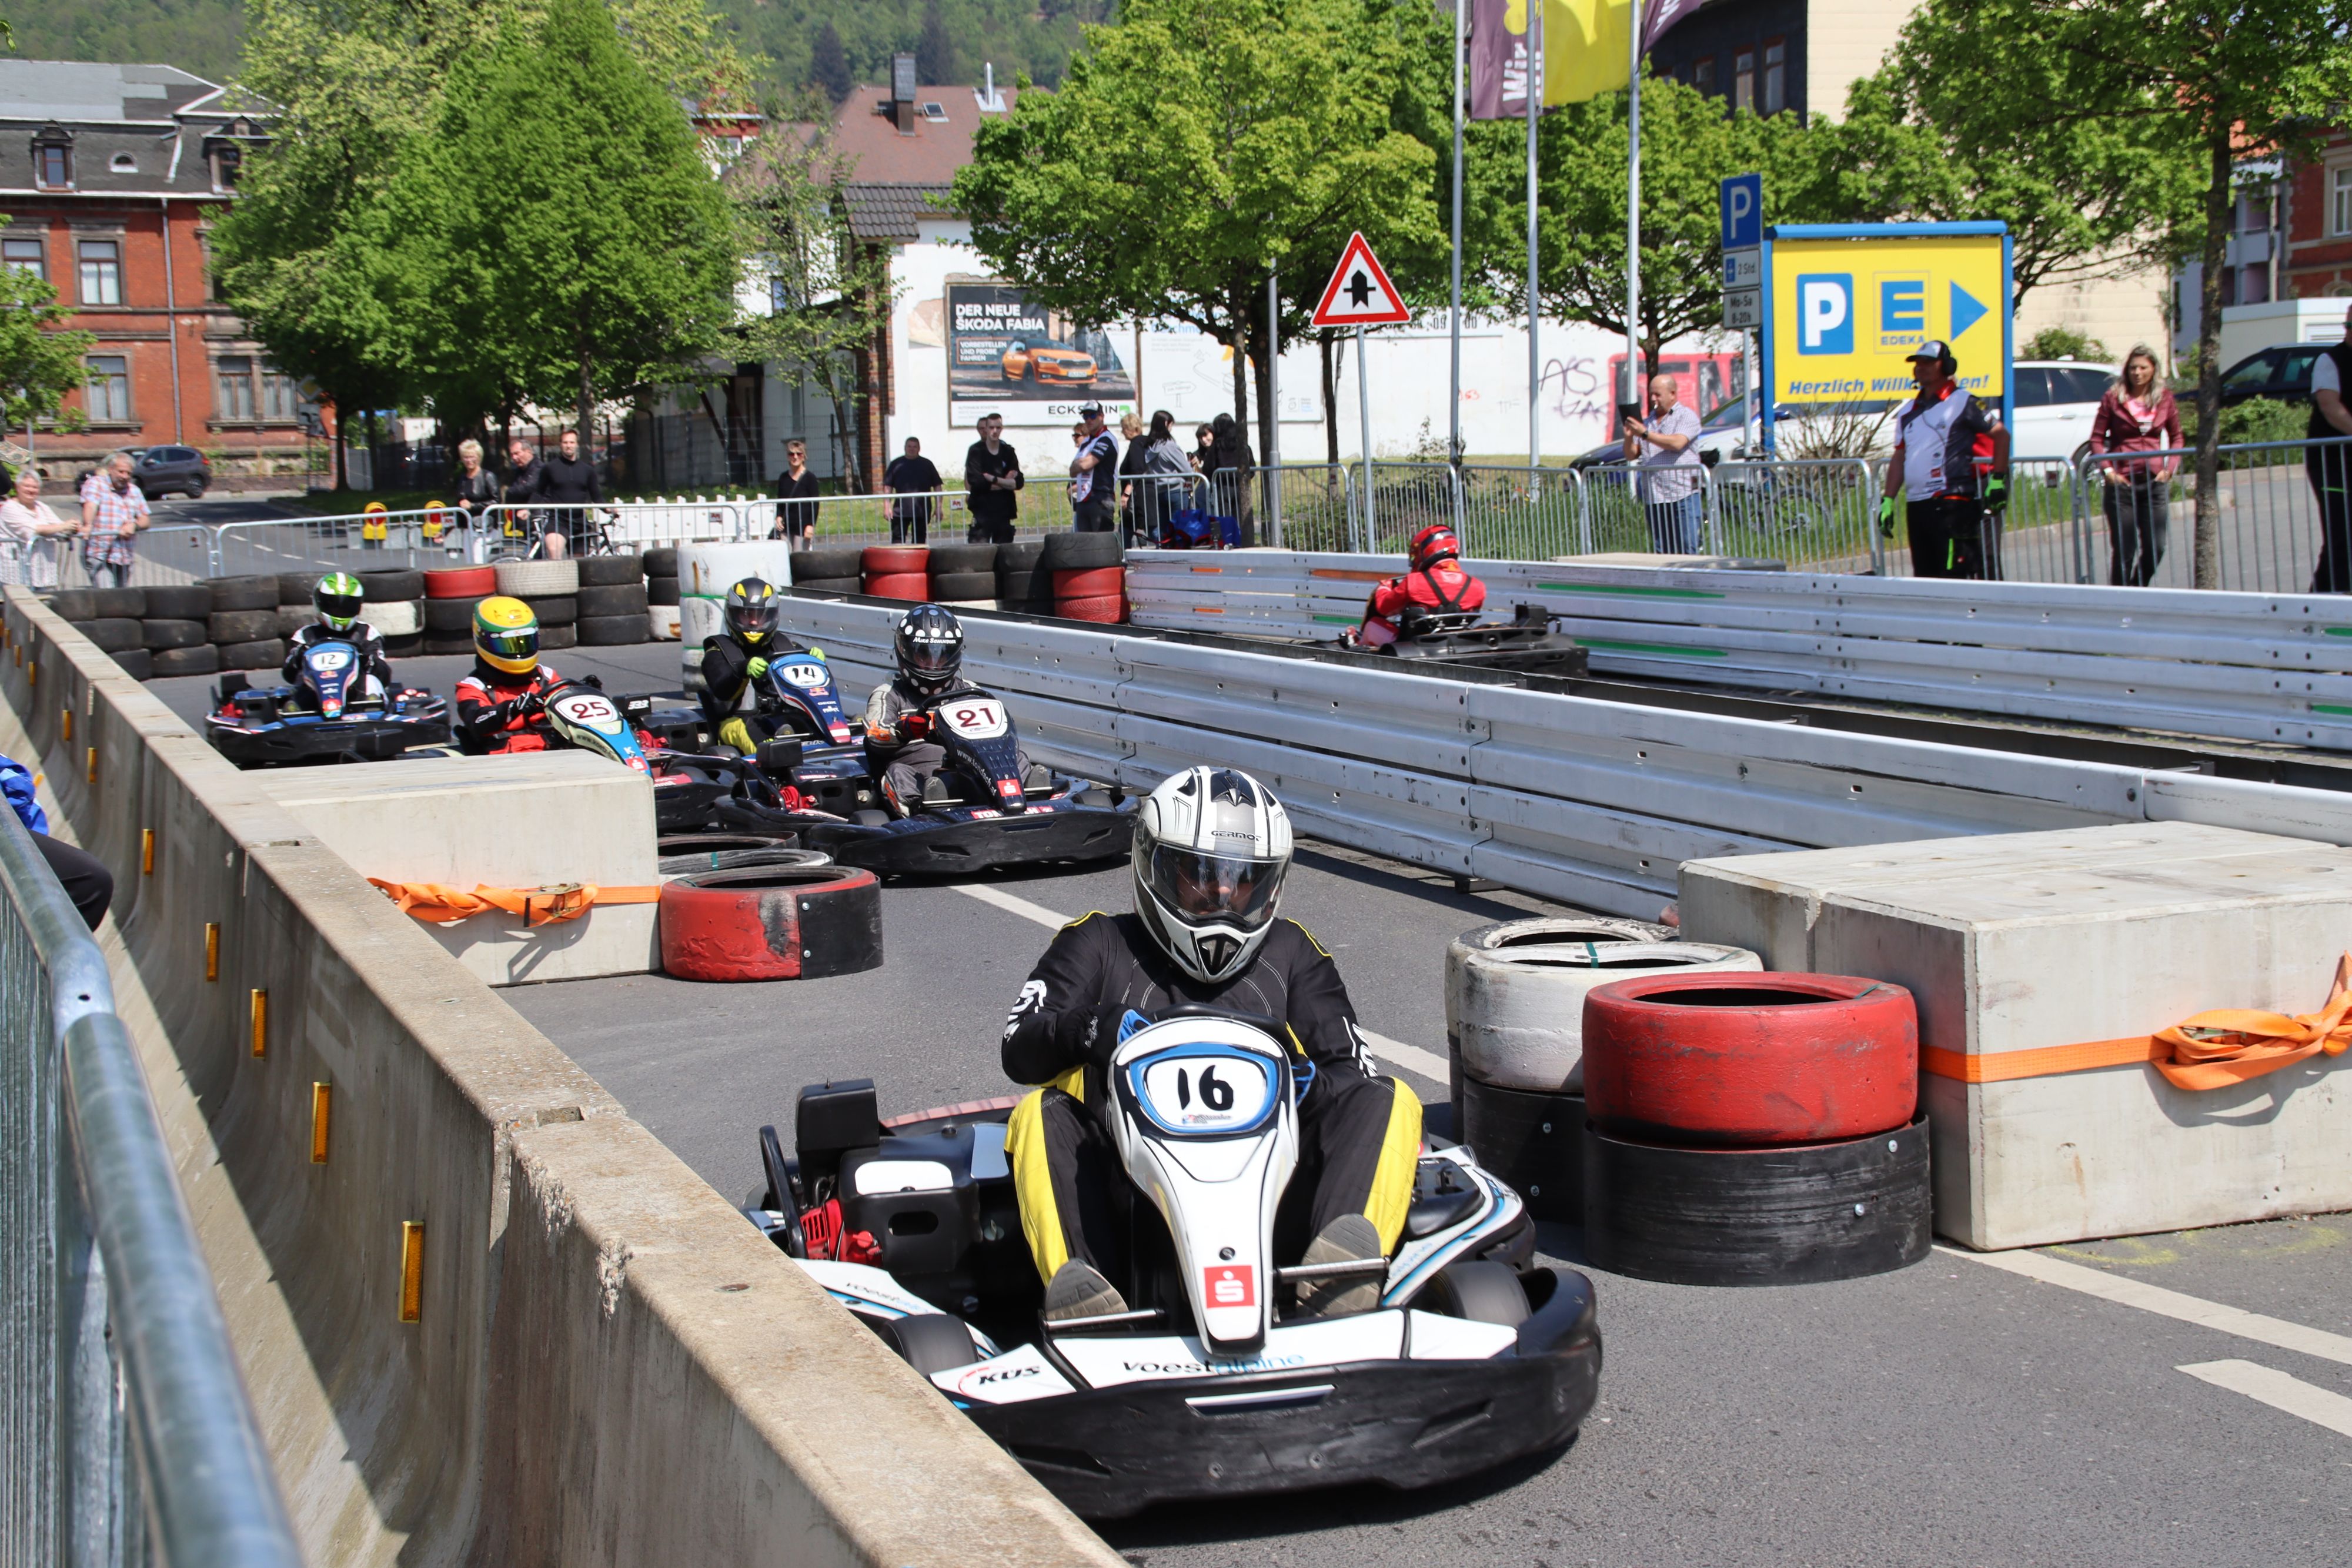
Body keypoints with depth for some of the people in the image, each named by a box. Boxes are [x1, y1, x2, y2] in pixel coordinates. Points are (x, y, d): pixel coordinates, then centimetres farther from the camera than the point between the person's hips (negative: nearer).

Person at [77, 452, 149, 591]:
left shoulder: (134, 491, 17)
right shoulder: (96, 484, 0)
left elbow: (145, 520, 14)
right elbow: (90, 505, -20)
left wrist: (134, 525, -10)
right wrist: (88, 526, -40)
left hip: (124, 557, 6)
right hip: (99, 555, -6)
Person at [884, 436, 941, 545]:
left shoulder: (927, 464, 9)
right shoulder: (896, 464, 8)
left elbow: (937, 486, 9)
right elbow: (888, 486, 7)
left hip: (922, 511, 1)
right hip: (900, 511, -1)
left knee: (919, 540, 5)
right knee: (898, 539, -6)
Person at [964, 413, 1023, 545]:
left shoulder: (1008, 452, 7)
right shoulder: (976, 451, -1)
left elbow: (1018, 482, -1)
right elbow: (976, 482, -12)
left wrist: (993, 479, -13)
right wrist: (1005, 482, -7)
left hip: (1004, 512, 3)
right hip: (982, 512, -3)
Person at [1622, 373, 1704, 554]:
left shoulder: (1687, 416, 2)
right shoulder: (1647, 422, 19)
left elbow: (1677, 443, -16)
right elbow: (1631, 456, 14)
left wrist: (1645, 434, -16)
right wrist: (1629, 437, -5)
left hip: (1683, 496, -5)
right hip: (1653, 498, 6)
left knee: (1688, 551, -9)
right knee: (1662, 555, 5)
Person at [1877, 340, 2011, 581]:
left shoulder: (1963, 403, -2)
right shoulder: (1908, 412, 19)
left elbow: (2001, 434, -3)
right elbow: (1899, 458, 20)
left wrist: (1998, 479, -9)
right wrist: (1888, 500, 13)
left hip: (1953, 503, -7)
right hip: (1916, 505, 7)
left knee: (1954, 573, -12)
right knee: (1924, 576, 9)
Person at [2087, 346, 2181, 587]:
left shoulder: (2164, 399, 7)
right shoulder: (2113, 398, -1)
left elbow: (2176, 437, 14)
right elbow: (2097, 438, 2)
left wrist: (2170, 468, 1)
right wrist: (2107, 469, -10)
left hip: (2154, 482, 3)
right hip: (2122, 483, -3)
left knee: (2156, 547, 1)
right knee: (2124, 550, -1)